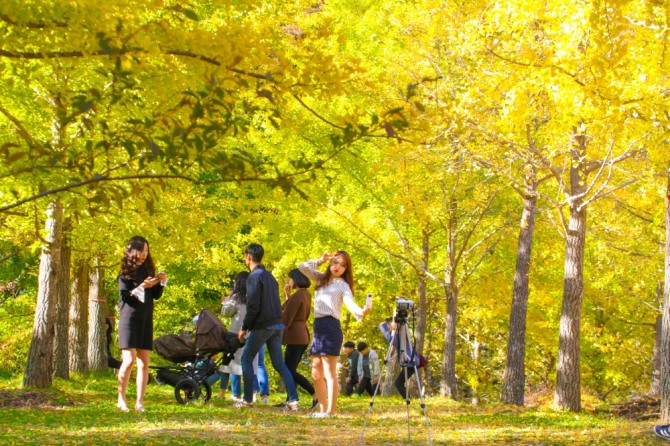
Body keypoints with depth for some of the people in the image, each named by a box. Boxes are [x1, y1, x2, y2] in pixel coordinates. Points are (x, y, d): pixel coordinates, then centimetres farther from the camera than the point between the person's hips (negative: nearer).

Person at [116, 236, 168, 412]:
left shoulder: (148, 269, 14)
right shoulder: (126, 272, -1)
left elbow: (156, 296, 14)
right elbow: (125, 295, -10)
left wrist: (161, 282, -3)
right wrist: (142, 286, -21)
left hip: (146, 320, 5)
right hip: (130, 318, -5)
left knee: (144, 363, 1)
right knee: (129, 360, -13)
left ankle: (140, 402, 3)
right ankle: (121, 398, -1)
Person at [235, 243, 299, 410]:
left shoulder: (254, 277, -11)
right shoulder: (269, 276, 17)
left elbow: (253, 306, -17)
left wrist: (244, 328, -9)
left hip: (262, 327, -8)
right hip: (277, 325, 8)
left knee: (246, 359, 4)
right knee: (279, 363, 9)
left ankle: (248, 400, 3)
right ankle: (293, 400, 0)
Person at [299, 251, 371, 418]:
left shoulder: (343, 285, -1)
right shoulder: (322, 278, 19)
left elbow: (350, 303, -18)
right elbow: (303, 268, 18)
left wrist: (360, 312, -38)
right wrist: (320, 261, 9)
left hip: (331, 327, -8)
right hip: (318, 328, 8)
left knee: (330, 373, -9)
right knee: (316, 373, 10)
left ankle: (330, 411, -10)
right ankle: (323, 409, 17)